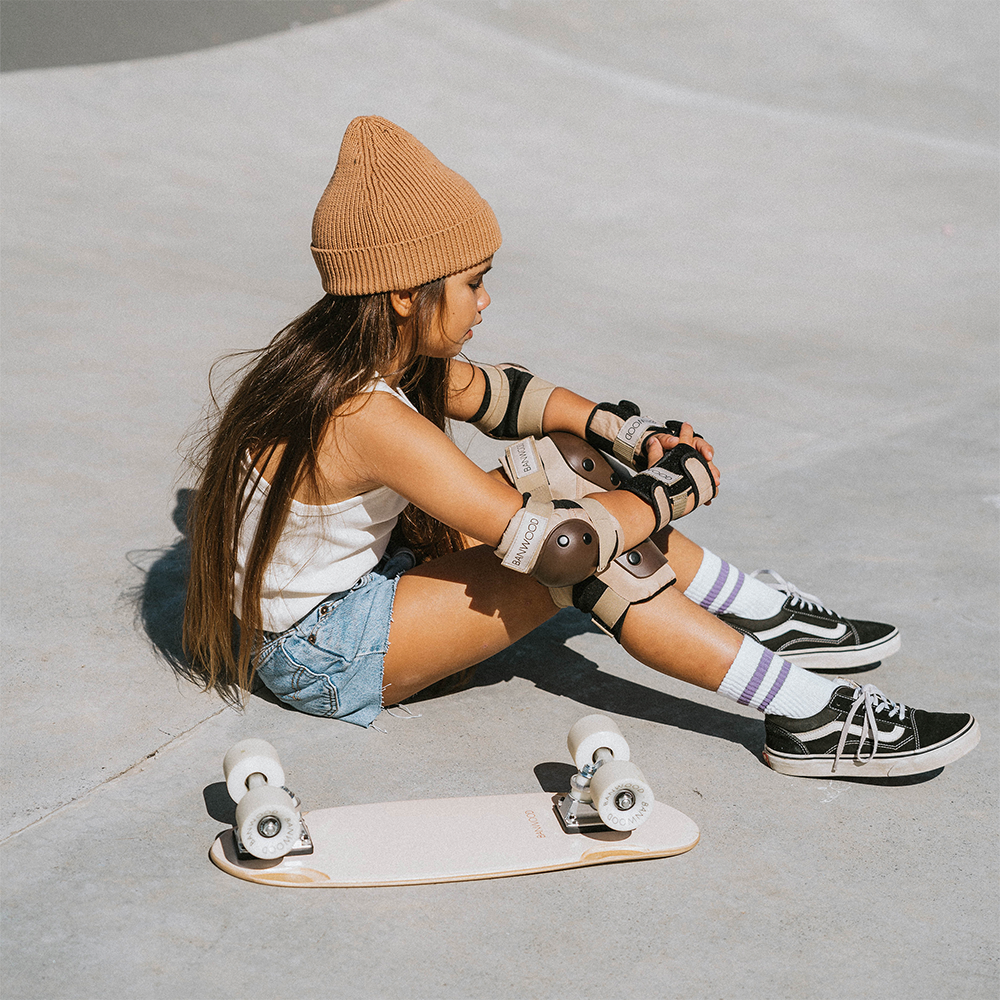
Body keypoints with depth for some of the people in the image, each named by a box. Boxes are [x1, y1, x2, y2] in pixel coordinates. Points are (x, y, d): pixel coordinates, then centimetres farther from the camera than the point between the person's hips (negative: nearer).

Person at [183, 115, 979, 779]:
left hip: (361, 578, 9)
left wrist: (626, 432, -2)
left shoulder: (377, 352, -5)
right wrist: (678, 487, -17)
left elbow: (492, 392, 12)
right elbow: (554, 543, -34)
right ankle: (810, 717, -14)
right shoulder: (368, 418, -33)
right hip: (320, 657, -9)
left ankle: (764, 616, 10)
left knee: (563, 460, 1)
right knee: (576, 552, -21)